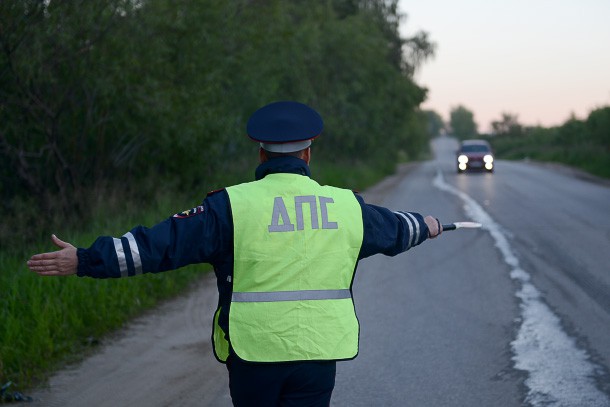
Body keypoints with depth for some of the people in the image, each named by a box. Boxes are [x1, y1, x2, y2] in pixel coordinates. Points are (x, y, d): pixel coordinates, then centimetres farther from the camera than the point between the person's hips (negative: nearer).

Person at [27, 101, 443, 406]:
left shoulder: (233, 205, -7)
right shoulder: (346, 206, 5)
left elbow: (162, 243, -12)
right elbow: (391, 228, 24)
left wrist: (84, 261, -9)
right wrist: (425, 226, 47)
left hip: (254, 352, -2)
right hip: (317, 353, 2)